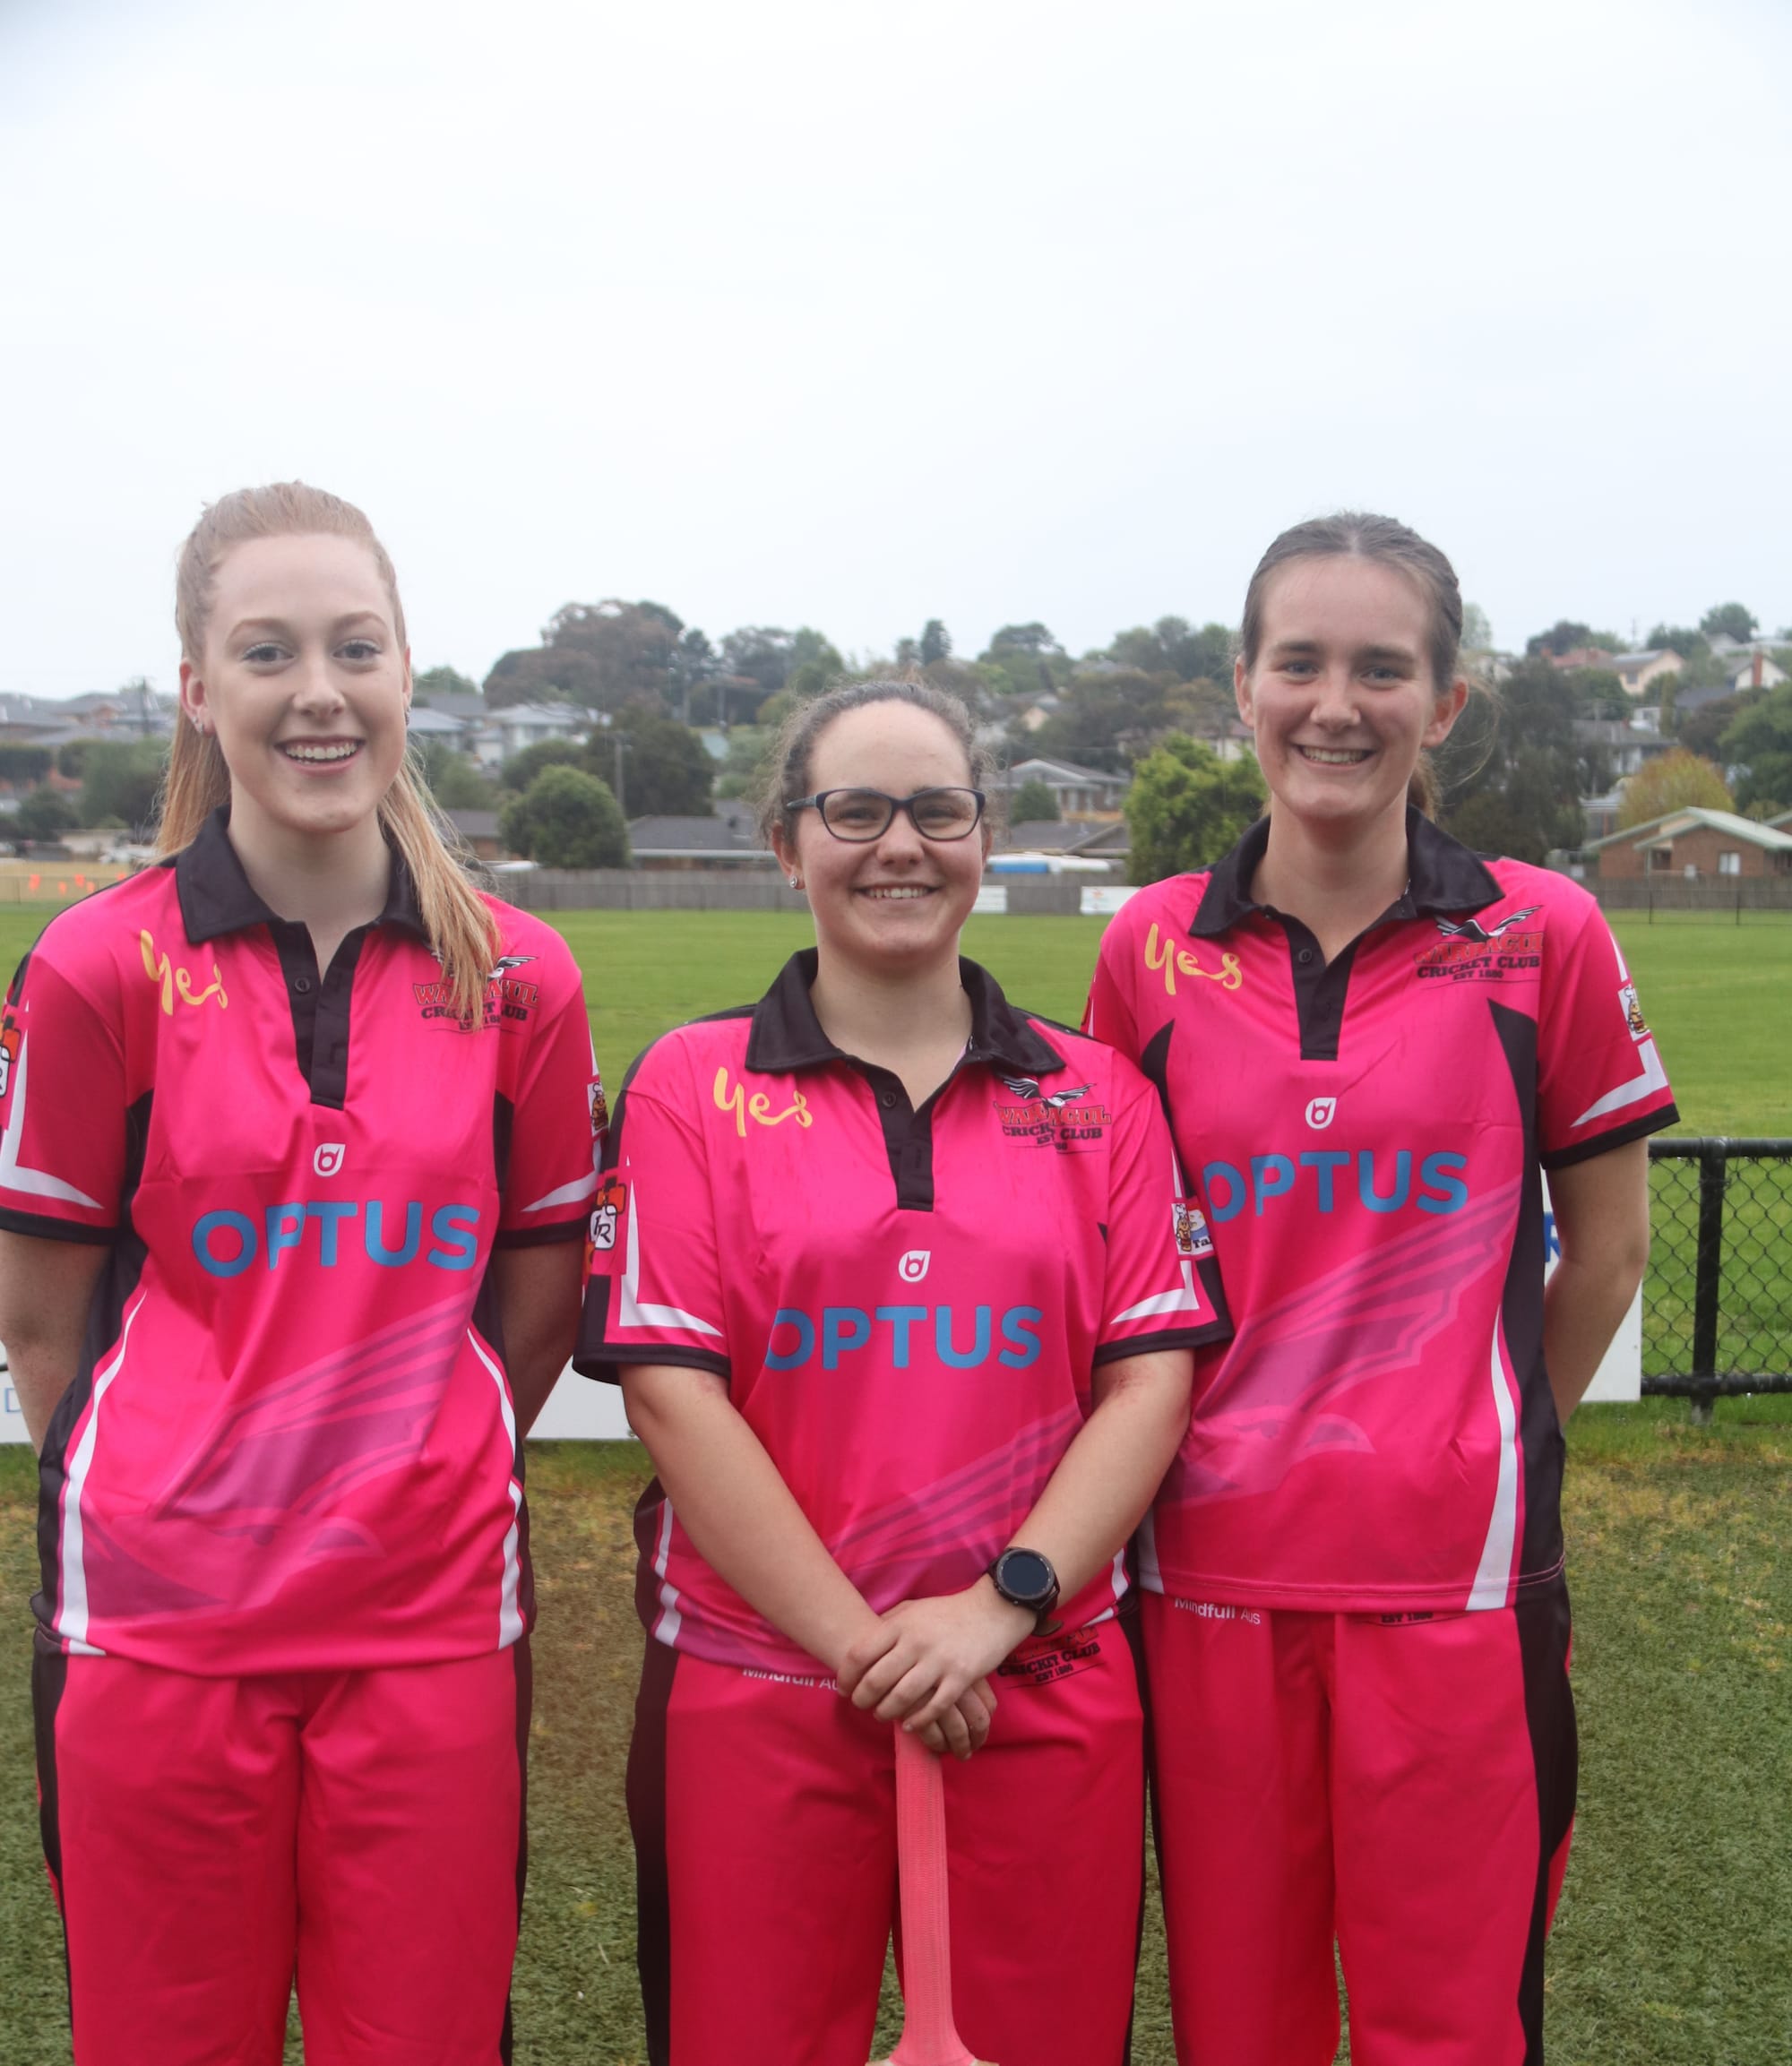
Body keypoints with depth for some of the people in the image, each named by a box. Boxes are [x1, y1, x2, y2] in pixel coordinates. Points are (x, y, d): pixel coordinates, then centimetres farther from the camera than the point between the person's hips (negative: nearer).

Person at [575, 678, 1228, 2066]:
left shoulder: (1098, 1095, 7)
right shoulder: (693, 1086, 2)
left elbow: (1153, 1377, 1)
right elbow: (670, 1384, -6)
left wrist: (1001, 1605, -11)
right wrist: (858, 1641, -11)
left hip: (1045, 1690, 2)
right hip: (757, 1687, -1)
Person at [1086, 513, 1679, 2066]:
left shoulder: (1542, 935, -4)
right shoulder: (1154, 948, 1)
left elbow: (1607, 1243, 6)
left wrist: (1489, 1450, 9)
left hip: (1455, 1570, -1)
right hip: (1213, 1559, 2)